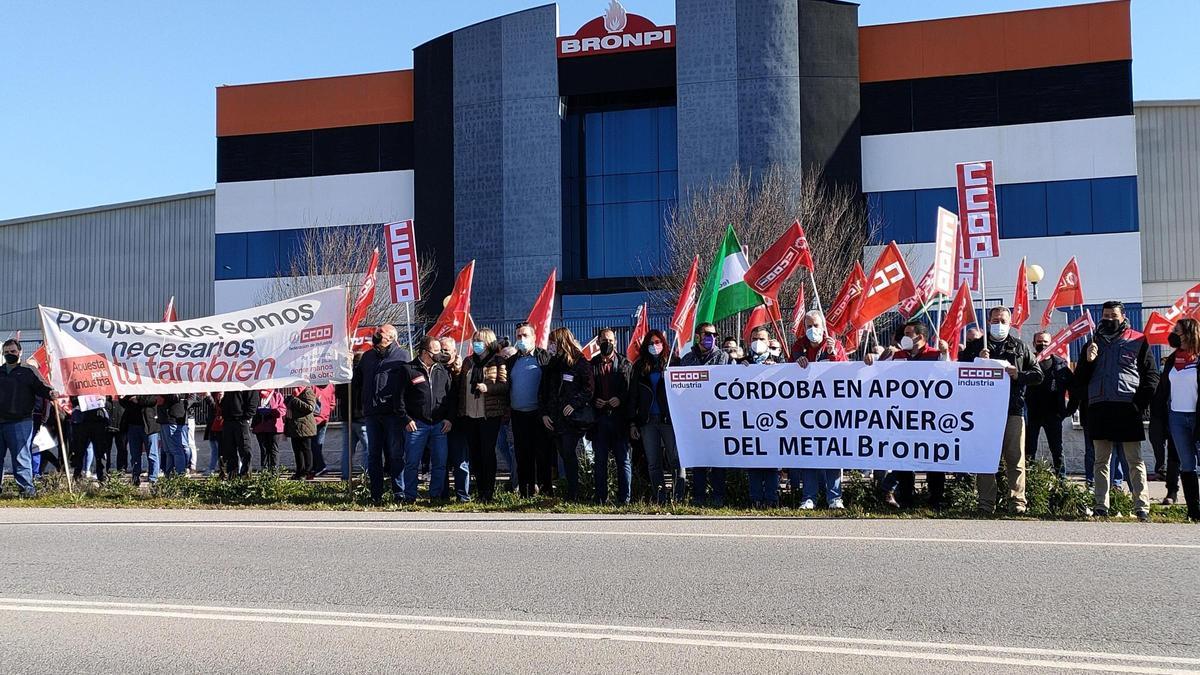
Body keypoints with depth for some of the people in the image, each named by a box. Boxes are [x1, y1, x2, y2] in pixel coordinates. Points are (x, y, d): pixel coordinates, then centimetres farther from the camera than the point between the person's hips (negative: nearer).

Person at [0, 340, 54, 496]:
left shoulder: (28, 371, 4)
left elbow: (41, 387, -2)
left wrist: (49, 393, -21)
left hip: (20, 423, -5)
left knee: (21, 457, -6)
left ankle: (26, 487, -2)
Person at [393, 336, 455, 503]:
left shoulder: (443, 371, 11)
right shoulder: (408, 370, 0)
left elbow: (451, 395, 14)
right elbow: (398, 397, -1)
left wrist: (449, 418, 4)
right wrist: (405, 420, -7)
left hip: (440, 424, 3)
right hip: (416, 424, -3)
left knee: (440, 463, 2)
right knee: (412, 463, 0)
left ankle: (436, 495, 13)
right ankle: (409, 497, 9)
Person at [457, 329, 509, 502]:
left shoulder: (498, 362, -2)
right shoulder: (468, 361, 14)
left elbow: (505, 385, -8)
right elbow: (460, 384, 20)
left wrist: (488, 387, -23)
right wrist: (460, 410, 13)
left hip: (489, 415, -5)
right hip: (469, 415, 5)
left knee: (488, 453, -3)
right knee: (475, 454, 8)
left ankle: (489, 492, 4)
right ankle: (480, 490, 16)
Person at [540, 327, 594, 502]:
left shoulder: (580, 363, -4)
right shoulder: (552, 364, 15)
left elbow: (589, 389, -8)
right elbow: (544, 391, 17)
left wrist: (574, 404, -17)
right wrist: (544, 413, 8)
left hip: (574, 419, -6)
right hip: (556, 419, 6)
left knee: (568, 454, -11)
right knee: (565, 455, 8)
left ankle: (572, 495, -6)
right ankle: (572, 492, 14)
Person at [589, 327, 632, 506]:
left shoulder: (624, 363, 5)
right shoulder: (591, 364, 9)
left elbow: (631, 388, 1)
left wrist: (620, 399, -15)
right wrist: (594, 401, -7)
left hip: (619, 417, -1)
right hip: (599, 418, 2)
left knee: (623, 459, 1)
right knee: (600, 460, 8)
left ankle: (624, 498, 6)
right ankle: (600, 496, 15)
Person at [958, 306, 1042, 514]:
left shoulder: (1020, 347, 15)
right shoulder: (975, 347, 15)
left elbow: (1037, 375, 12)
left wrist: (1018, 374, -6)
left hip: (1013, 410, 0)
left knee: (1015, 458, -2)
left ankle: (1018, 502, 3)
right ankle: (986, 503, 2)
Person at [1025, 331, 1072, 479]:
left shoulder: (1060, 363, 9)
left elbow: (1072, 386, 9)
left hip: (1053, 413, 2)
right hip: (1032, 413, -2)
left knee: (1057, 448, 8)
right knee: (1029, 449, 2)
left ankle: (1061, 477, 12)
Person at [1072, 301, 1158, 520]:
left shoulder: (1138, 341, 6)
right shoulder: (1093, 343, 16)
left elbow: (1151, 376, 4)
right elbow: (1080, 380, 15)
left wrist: (1139, 403, -6)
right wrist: (1088, 361, -4)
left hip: (1128, 409, -3)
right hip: (1099, 409, 3)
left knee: (1135, 460, -1)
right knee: (1101, 460, 6)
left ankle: (1141, 506, 0)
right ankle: (1101, 506, 9)